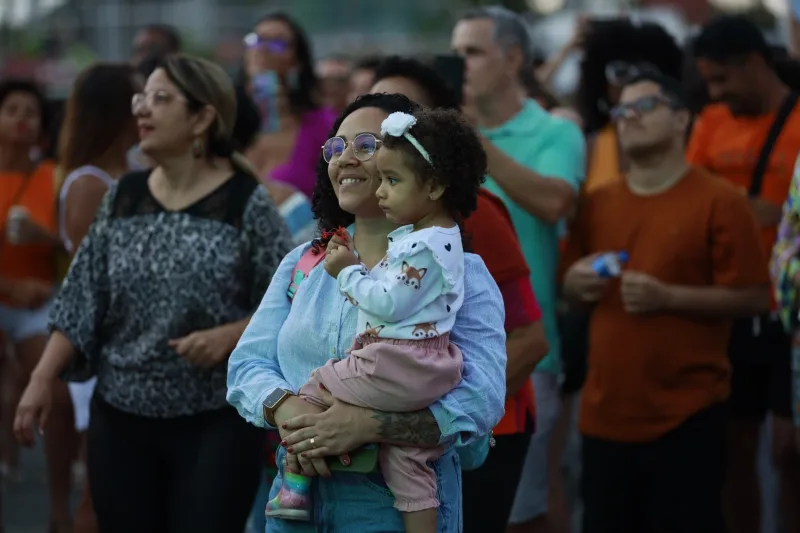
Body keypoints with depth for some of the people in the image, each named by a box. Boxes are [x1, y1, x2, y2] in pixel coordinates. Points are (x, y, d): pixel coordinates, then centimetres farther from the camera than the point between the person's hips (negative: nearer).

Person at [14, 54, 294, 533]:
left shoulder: (246, 203, -8)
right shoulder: (123, 196, 6)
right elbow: (83, 299, 6)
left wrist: (230, 336, -21)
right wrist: (42, 379, -1)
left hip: (217, 422, -4)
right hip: (122, 416, 5)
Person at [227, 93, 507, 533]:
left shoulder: (459, 271, -6)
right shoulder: (304, 262, 10)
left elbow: (480, 396, -18)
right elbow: (247, 363, 3)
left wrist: (365, 425, -29)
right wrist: (287, 410, -19)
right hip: (297, 496, 4)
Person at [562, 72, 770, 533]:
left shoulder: (720, 202, -6)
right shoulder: (597, 204, 11)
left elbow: (755, 296, -10)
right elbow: (572, 287, 22)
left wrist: (668, 297, -19)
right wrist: (577, 284, -2)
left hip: (686, 415, -5)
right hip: (606, 412, 6)